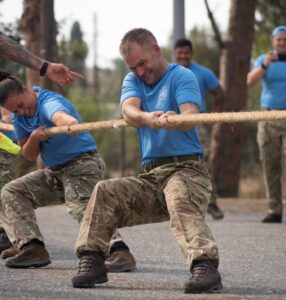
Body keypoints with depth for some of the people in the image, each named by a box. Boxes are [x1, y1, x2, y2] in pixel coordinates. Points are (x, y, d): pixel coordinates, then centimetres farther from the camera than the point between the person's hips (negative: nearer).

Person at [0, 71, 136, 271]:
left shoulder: (48, 102, -21)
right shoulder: (19, 117, 5)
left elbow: (58, 115, -47)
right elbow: (29, 155, 9)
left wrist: (69, 122, -73)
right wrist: (34, 139, -14)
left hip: (82, 165, -9)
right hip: (54, 172, 9)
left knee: (81, 206, -34)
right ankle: (33, 249, -10)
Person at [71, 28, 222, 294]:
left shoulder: (181, 77, -1)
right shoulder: (133, 81, 15)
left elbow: (190, 117, -21)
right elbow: (128, 111, -9)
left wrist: (174, 120, -47)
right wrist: (146, 118, -34)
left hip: (186, 169, -6)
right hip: (150, 177, 6)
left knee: (181, 202, -36)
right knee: (104, 192, -12)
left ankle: (205, 266, -53)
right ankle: (91, 260, -10)